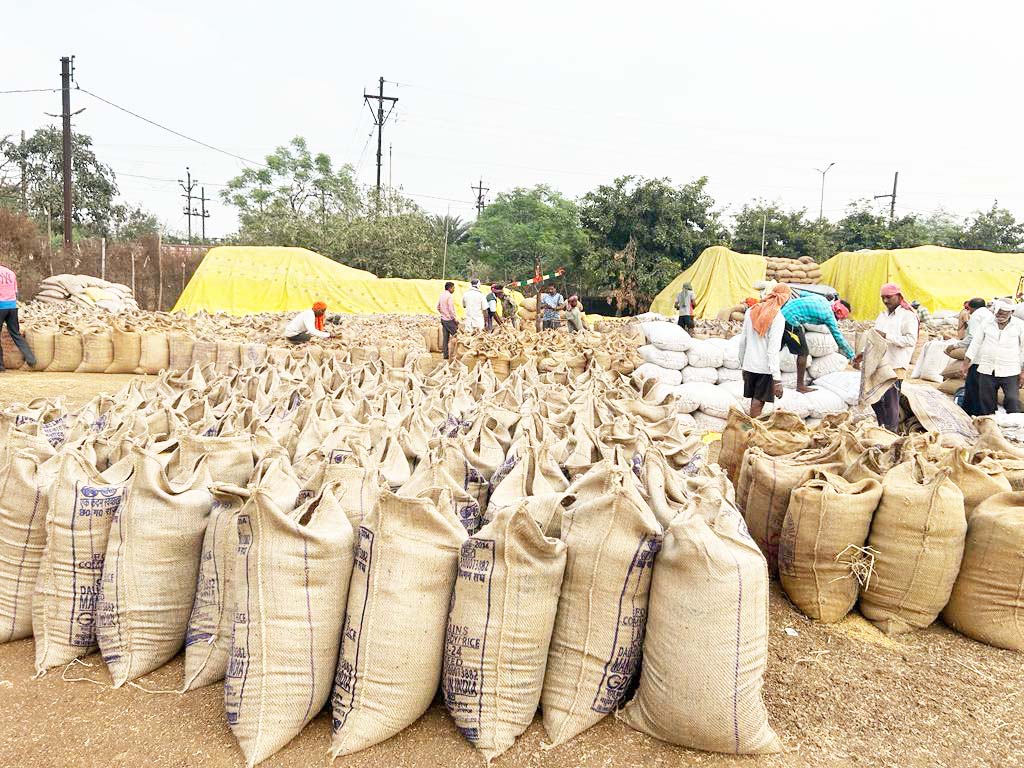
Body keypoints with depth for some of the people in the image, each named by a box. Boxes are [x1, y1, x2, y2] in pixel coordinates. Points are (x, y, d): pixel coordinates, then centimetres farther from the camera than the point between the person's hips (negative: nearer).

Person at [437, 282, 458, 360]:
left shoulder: (442, 295, 10)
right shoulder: (449, 296, -16)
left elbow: (438, 307, 17)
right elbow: (451, 309, -19)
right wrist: (455, 318, -13)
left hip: (443, 319, 8)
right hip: (449, 320, -8)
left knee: (445, 337, 9)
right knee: (456, 335, 1)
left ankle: (446, 354, 11)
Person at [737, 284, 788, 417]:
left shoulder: (751, 311, 5)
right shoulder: (778, 317, -12)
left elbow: (742, 341, 9)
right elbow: (774, 349, -18)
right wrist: (777, 379, -19)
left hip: (749, 365, 5)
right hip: (765, 367, -5)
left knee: (755, 399, 16)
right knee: (758, 402, 2)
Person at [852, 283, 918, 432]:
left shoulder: (908, 315, -3)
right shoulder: (882, 316, 20)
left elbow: (911, 340, -14)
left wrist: (886, 336, -19)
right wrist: (864, 354, 12)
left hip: (895, 366, -7)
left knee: (890, 400, -7)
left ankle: (890, 432, 1)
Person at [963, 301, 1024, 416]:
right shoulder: (986, 323, 5)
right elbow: (975, 343, 9)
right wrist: (966, 363, 6)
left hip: (1009, 372, -2)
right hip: (986, 371, 2)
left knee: (1013, 401, -8)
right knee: (987, 402, 8)